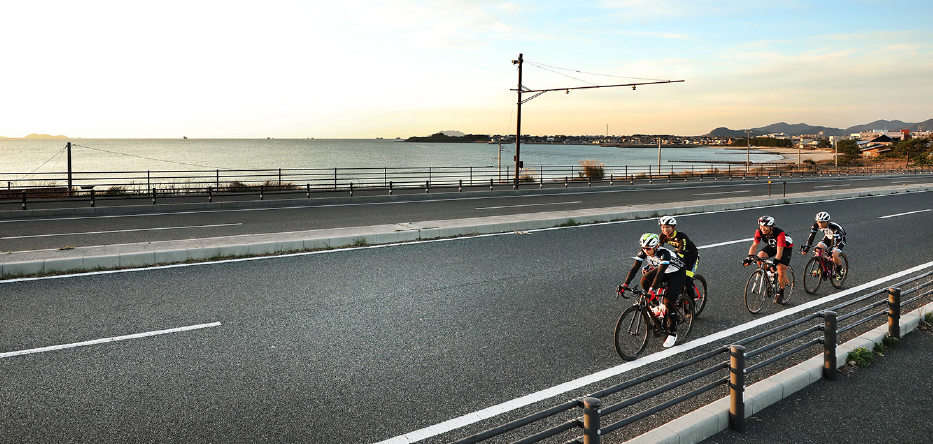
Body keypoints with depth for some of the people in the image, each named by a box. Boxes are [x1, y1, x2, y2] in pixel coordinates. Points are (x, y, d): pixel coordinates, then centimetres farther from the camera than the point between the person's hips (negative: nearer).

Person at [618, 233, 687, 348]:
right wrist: (625, 284, -32)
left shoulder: (664, 253, -36)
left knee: (669, 301, -18)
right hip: (664, 272, 6)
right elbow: (634, 268, -22)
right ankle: (661, 301, 3)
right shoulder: (643, 253, -18)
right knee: (644, 281, -20)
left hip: (677, 273, -6)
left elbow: (660, 272, -46)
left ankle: (672, 334, -7)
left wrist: (653, 289, -57)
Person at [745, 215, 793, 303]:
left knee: (781, 270, -17)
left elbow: (779, 251, -41)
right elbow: (754, 246, -23)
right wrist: (750, 258, -37)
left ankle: (780, 293, 1)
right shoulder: (759, 232, -24)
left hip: (785, 247, -5)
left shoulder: (780, 233, -38)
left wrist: (775, 262, -52)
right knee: (759, 257, -23)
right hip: (772, 246, 5)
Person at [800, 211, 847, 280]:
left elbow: (834, 240, -43)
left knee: (834, 256, -25)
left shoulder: (834, 227, -37)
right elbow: (811, 236, -23)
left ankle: (839, 271, 4)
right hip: (828, 238, 5)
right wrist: (807, 246, -36)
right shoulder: (816, 225, -24)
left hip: (839, 239, -5)